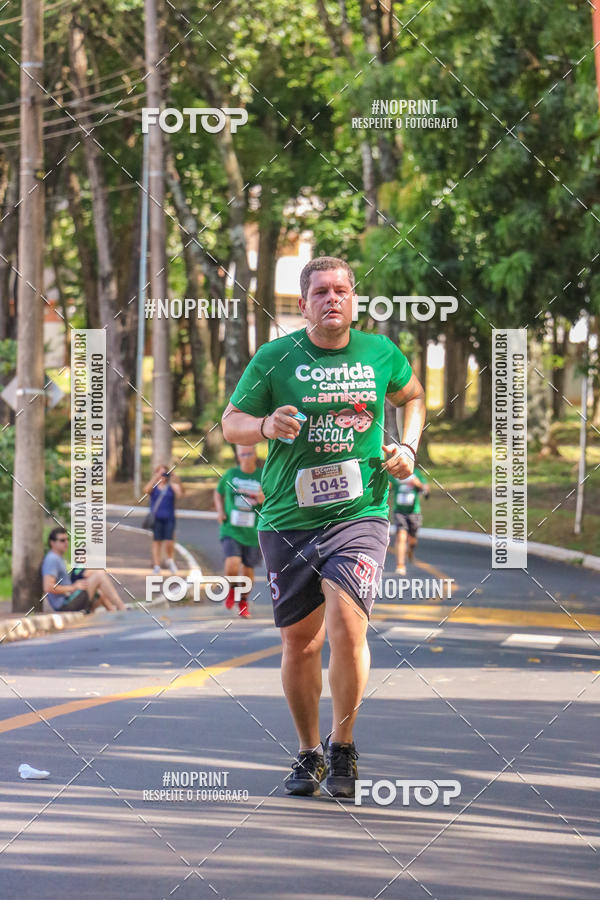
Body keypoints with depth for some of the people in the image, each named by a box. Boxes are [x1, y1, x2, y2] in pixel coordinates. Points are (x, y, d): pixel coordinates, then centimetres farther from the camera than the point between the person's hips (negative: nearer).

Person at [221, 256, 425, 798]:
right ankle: (309, 752, 25)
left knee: (347, 626, -18)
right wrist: (266, 425, -16)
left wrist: (408, 448, 9)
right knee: (300, 643, 6)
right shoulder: (275, 358, 0)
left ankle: (343, 746, 1)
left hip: (360, 514, -1)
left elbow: (413, 396, 25)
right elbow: (230, 423, 5)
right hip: (288, 522, 1)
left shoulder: (381, 353, 5)